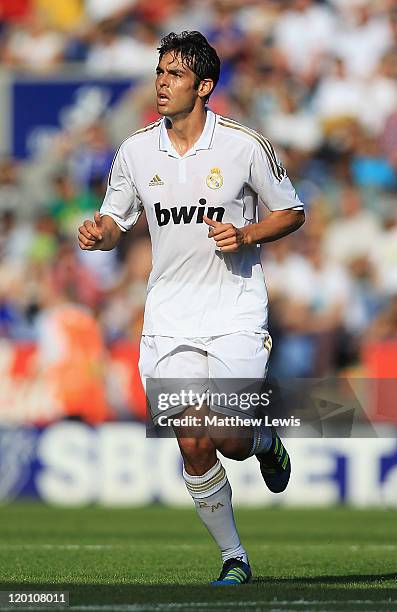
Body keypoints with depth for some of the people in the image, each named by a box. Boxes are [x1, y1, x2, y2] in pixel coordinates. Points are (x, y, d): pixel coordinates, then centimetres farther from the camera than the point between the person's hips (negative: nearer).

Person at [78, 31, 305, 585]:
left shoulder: (245, 145, -7)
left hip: (236, 312, -3)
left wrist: (245, 236, -14)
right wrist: (100, 234, -10)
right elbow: (116, 219, 13)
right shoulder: (136, 151, 1)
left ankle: (268, 442, 24)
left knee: (230, 439, -14)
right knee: (192, 444, -5)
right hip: (169, 319, 3)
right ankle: (233, 556, 11)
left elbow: (292, 212, 4)